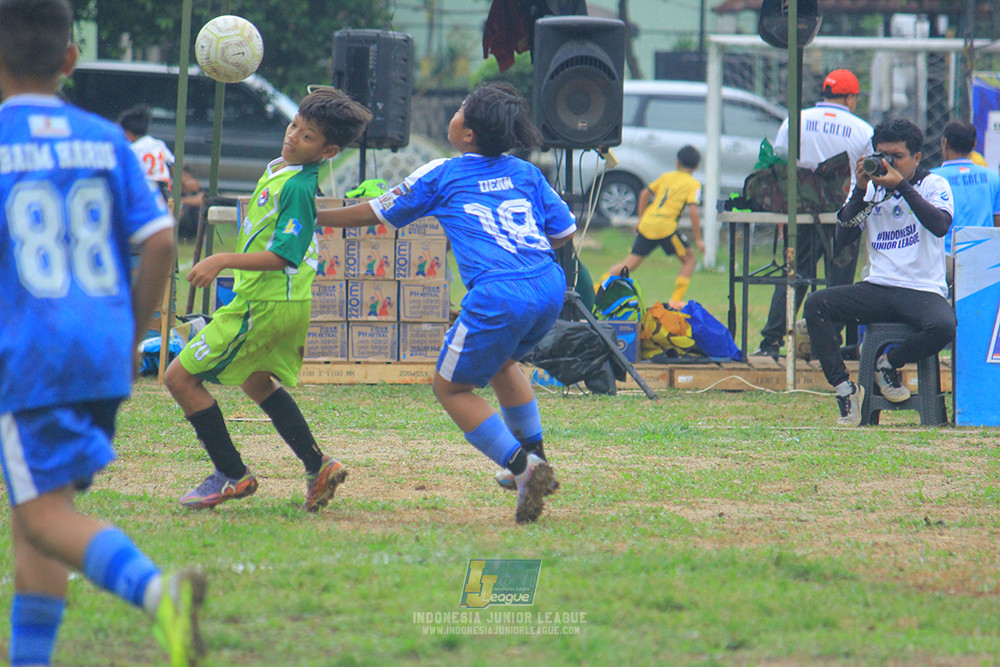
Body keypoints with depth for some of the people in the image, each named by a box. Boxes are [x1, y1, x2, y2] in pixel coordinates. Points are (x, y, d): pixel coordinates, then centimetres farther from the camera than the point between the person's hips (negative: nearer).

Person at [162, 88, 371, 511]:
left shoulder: (298, 187, -23)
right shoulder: (278, 168, 7)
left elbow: (283, 255, -29)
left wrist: (222, 261, -32)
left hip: (266, 304, -10)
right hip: (287, 302, 10)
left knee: (181, 377, -5)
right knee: (256, 381, 30)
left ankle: (232, 475, 0)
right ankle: (317, 467, 28)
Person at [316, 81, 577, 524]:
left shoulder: (441, 175, 8)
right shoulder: (525, 173, 17)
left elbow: (374, 214, 17)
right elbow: (564, 232, 18)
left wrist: (313, 217, 31)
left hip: (499, 296, -6)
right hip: (550, 287, 6)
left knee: (452, 387, 11)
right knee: (500, 362, 33)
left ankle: (523, 467, -4)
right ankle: (536, 459, 33)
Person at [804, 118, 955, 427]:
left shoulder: (933, 185, 3)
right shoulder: (870, 188, 13)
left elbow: (940, 225, -17)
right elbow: (844, 234, 2)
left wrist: (901, 186, -21)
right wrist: (861, 191, -9)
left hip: (923, 290, -3)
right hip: (877, 287, 3)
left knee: (943, 326, -37)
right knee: (816, 304, -21)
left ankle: (889, 363, -7)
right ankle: (844, 387, -19)